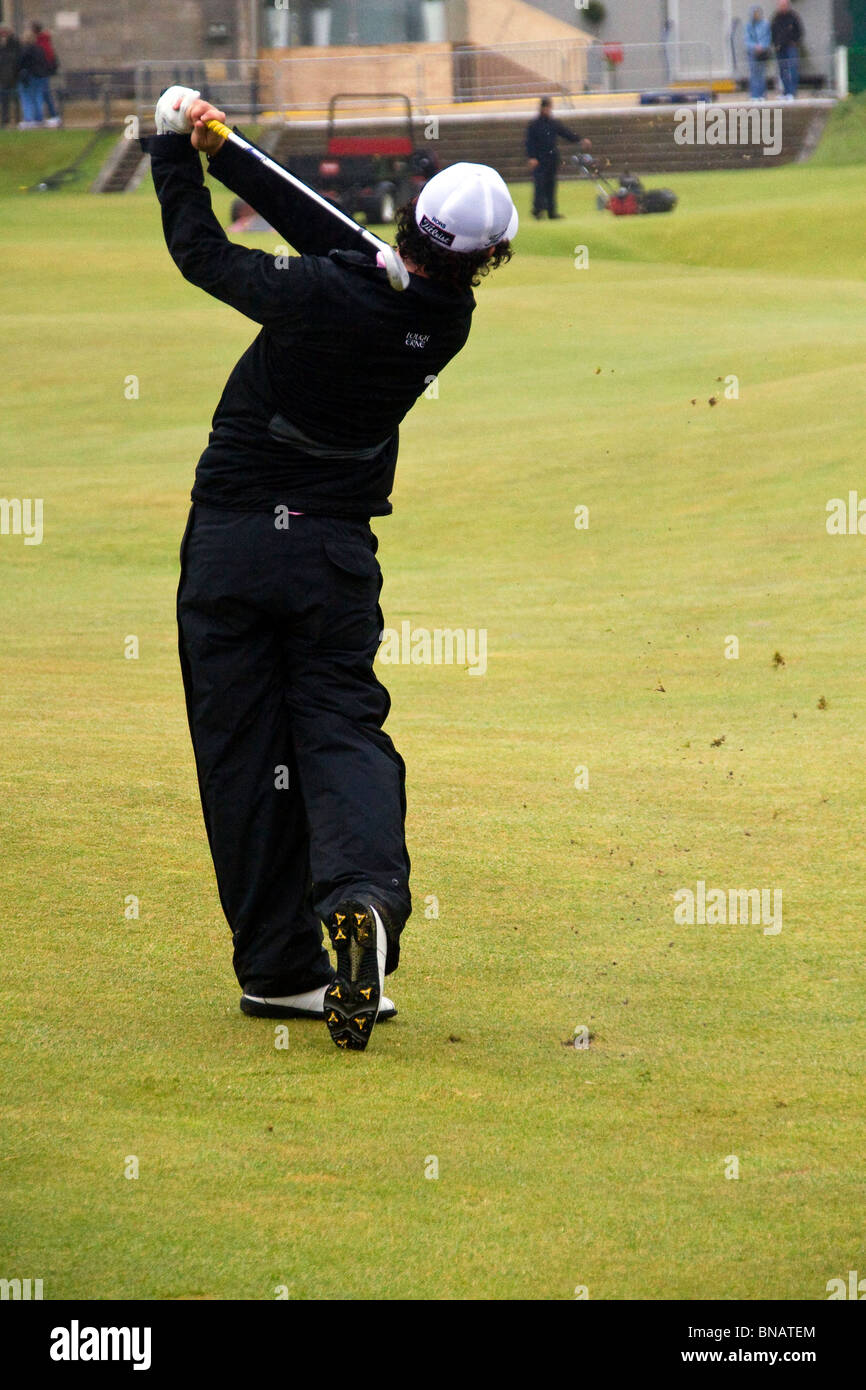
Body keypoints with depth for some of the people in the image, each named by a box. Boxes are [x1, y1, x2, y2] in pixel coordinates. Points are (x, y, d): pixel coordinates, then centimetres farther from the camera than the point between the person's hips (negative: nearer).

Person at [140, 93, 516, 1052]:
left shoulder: (321, 295, -21)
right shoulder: (446, 321, -7)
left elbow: (203, 253, -3)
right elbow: (333, 239, 4)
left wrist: (177, 154, 12)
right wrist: (224, 151, 8)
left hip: (231, 540, -2)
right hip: (336, 547, 2)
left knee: (243, 752, 4)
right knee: (341, 722, 5)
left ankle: (278, 970, 5)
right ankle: (365, 891, -26)